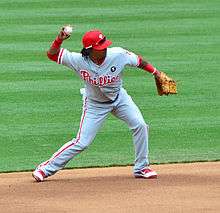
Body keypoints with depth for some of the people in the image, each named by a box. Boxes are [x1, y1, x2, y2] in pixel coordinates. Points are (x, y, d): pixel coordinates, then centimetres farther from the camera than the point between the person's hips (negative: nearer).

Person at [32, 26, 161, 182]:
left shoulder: (119, 55, -25)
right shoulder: (79, 61, -27)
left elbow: (139, 61, -8)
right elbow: (52, 55, -23)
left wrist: (156, 73, -10)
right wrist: (59, 39, -40)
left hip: (119, 98, 2)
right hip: (95, 104, -2)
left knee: (140, 125, -14)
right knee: (81, 143, -7)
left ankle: (141, 168, 3)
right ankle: (47, 168, 8)